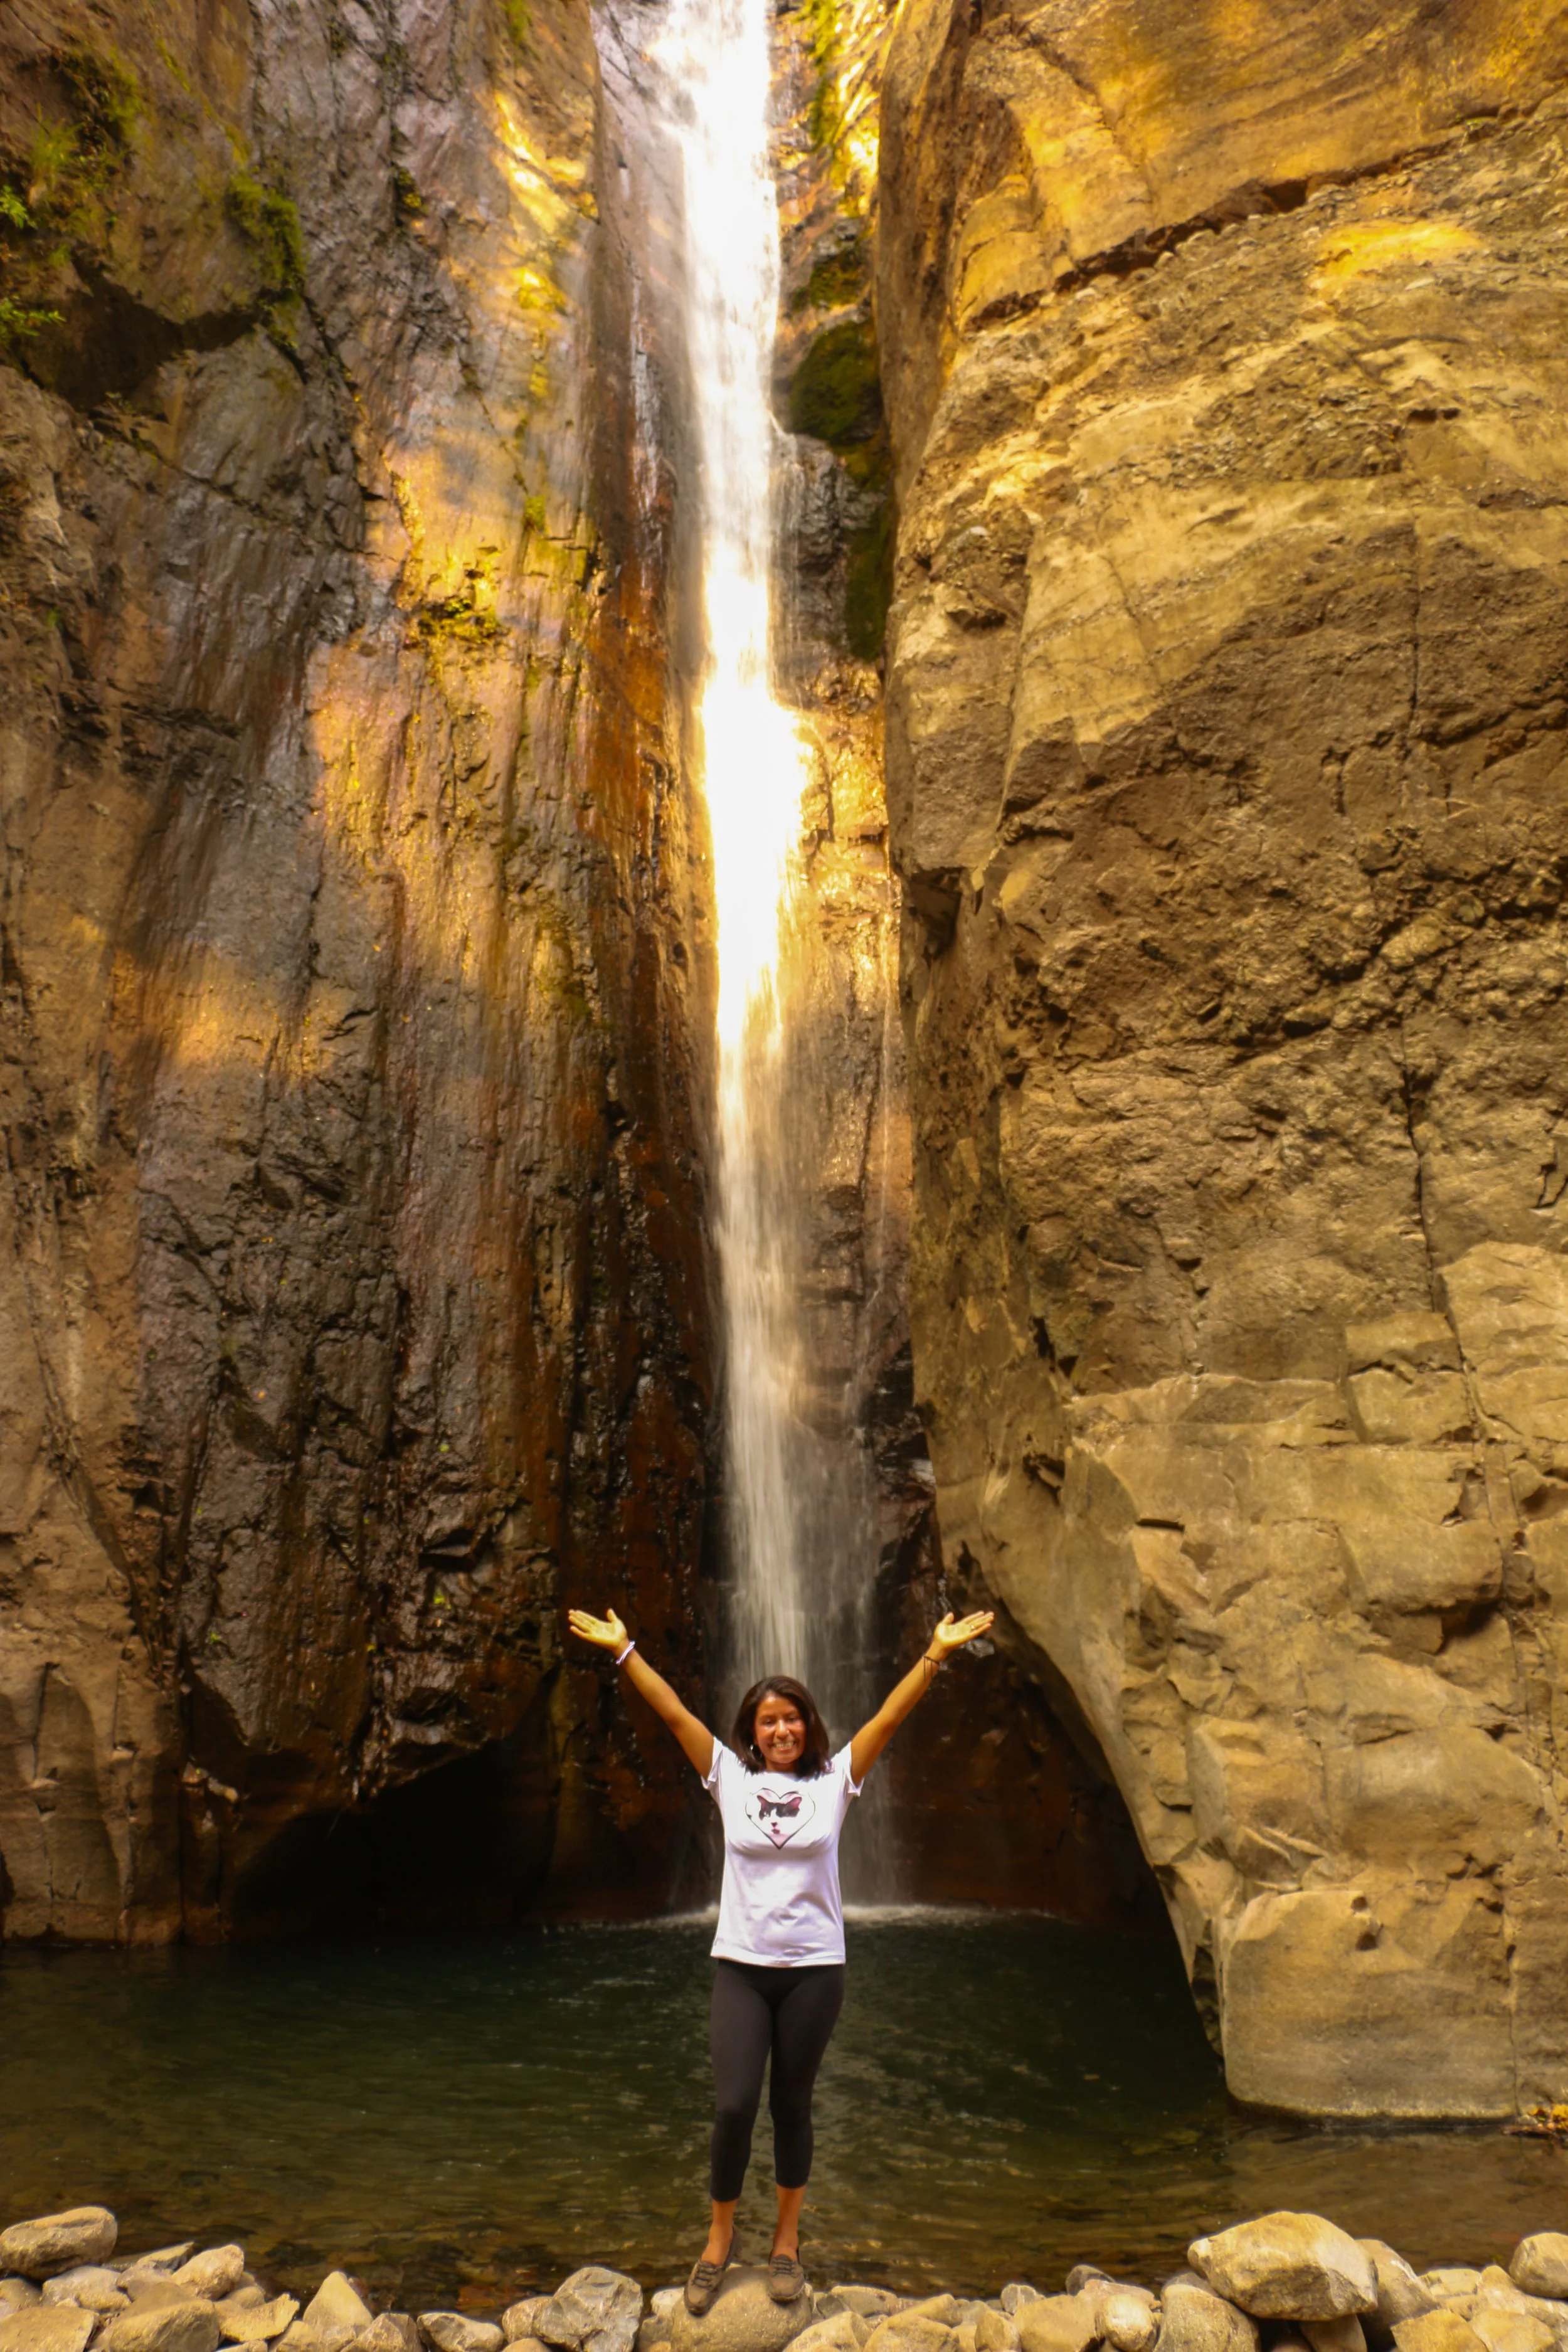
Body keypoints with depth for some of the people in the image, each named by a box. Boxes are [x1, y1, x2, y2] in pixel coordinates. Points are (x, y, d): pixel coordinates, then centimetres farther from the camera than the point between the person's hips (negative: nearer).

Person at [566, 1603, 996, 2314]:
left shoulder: (834, 1779, 0)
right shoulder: (730, 1777, 0)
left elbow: (890, 1716, -5)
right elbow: (674, 1714, -2)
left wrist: (937, 1653, -11)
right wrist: (623, 1651, -4)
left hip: (814, 1969, 0)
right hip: (740, 1966, 0)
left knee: (792, 2106, 10)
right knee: (732, 2105, -5)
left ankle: (787, 2241, 30)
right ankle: (719, 2238, 19)